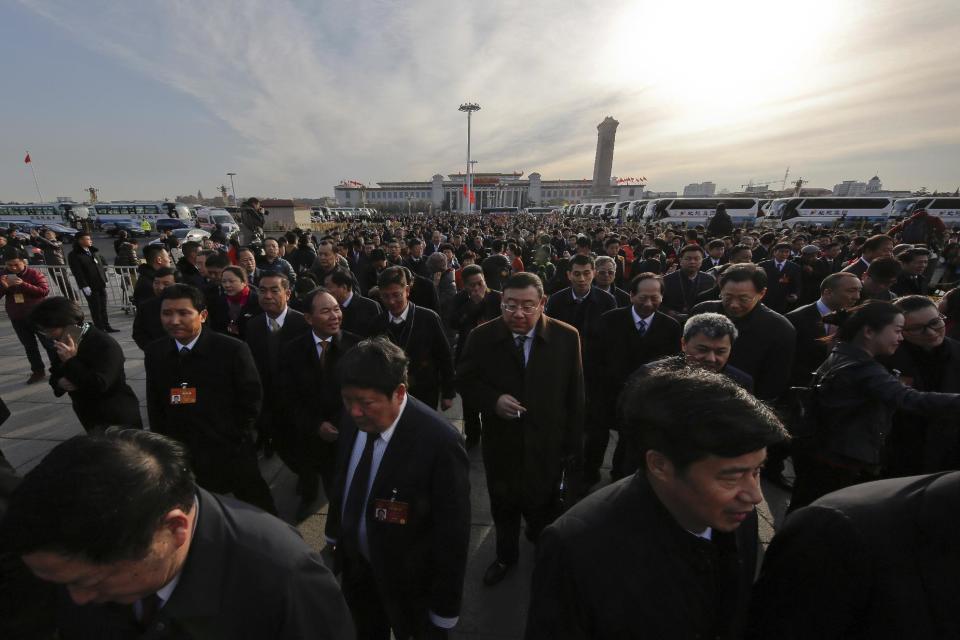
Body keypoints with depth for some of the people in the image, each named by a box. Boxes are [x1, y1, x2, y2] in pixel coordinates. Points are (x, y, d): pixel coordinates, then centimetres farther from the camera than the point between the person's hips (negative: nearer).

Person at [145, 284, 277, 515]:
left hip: (232, 454, -3)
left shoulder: (233, 350, -17)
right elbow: (155, 405, 8)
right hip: (181, 456, 4)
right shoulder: (154, 353, -2)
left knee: (260, 513, 16)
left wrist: (235, 439, -6)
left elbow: (252, 400, -9)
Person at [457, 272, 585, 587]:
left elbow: (574, 396, -6)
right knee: (502, 506, 23)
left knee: (543, 508, 21)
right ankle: (506, 555, 54)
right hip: (501, 442, 1)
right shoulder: (481, 336, -13)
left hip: (547, 444, 0)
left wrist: (574, 445, -2)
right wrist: (493, 400, -22)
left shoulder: (566, 336, -13)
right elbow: (465, 380, -2)